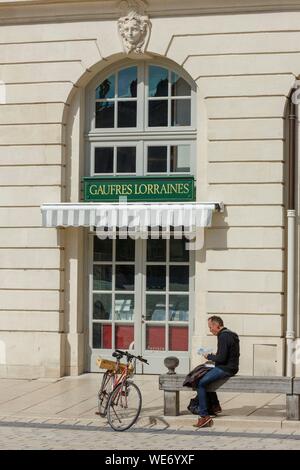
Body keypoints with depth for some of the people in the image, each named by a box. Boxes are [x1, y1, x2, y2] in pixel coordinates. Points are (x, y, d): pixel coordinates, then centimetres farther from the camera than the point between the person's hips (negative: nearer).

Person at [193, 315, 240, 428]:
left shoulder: (223, 336, -17)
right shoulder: (231, 334, 16)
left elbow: (222, 358, -22)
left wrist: (209, 356, -7)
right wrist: (214, 356, 14)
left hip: (225, 369, -11)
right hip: (231, 367, 11)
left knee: (200, 383, -14)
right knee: (205, 375, 28)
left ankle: (204, 415, -18)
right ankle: (215, 406, 29)